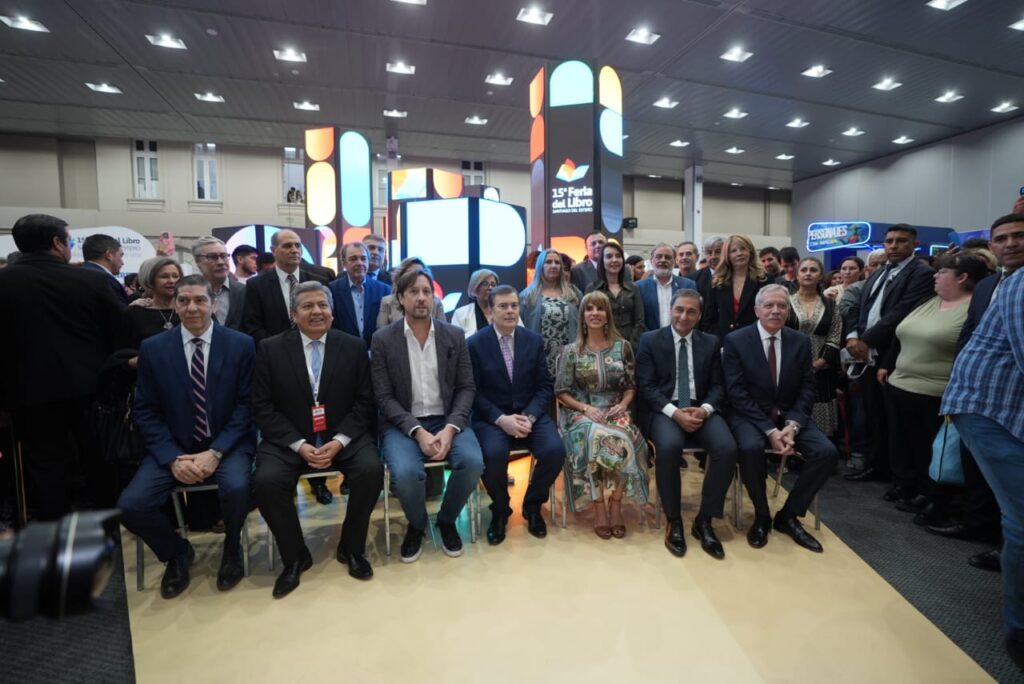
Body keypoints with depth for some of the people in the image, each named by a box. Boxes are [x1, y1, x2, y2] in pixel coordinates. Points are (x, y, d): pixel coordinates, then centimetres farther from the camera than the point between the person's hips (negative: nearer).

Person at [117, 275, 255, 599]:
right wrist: (173, 458, -12)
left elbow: (247, 405, -5)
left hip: (227, 444, -2)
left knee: (236, 487, -30)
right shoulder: (152, 348, 1)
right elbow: (146, 412, 2)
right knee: (130, 505, -17)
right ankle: (177, 552, 16)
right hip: (173, 447, 3)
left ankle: (232, 548, 6)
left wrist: (215, 452, -16)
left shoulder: (242, 345, -4)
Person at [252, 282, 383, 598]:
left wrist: (339, 441, -14)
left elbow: (364, 402, 0)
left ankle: (351, 547, 3)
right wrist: (299, 445, -14)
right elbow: (263, 408, -2)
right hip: (289, 440, 0)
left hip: (343, 436, 0)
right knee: (266, 481, -26)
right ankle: (295, 556, 3)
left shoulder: (354, 346, 2)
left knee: (371, 470, -25)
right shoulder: (270, 349, 1)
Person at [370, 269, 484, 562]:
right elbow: (384, 397, -5)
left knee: (473, 462, -25)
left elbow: (466, 388, 2)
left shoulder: (455, 335, 3)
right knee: (406, 472, -30)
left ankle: (447, 520, 8)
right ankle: (416, 525, 7)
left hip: (447, 419, 2)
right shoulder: (382, 339, -2)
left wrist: (450, 428, -15)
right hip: (402, 423, -1)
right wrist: (417, 431, -18)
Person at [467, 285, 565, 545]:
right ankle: (500, 509, 3)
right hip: (491, 417, -2)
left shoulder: (534, 340, 6)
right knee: (494, 454, -32)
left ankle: (532, 505, 8)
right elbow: (473, 392, -5)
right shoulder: (474, 343, -2)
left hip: (530, 414, 3)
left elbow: (545, 386, 4)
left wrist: (529, 416, -13)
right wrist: (501, 419, -19)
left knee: (555, 450, -24)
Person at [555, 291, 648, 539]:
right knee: (594, 438, -34)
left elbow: (631, 385, 11)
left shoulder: (622, 347, 7)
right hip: (582, 413, -1)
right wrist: (586, 408, -13)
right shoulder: (571, 351, 3)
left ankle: (616, 504, -12)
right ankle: (599, 507, -17)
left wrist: (623, 405, -9)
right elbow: (561, 391, 2)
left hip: (615, 410, 2)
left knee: (624, 441, -31)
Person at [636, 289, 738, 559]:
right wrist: (674, 412, -19)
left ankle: (704, 520, -6)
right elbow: (646, 386, -4)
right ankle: (674, 521, -11)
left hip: (700, 410, 3)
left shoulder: (711, 343, 13)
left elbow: (717, 386, 9)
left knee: (727, 448, -26)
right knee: (669, 446, -34)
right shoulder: (650, 340, 4)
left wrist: (704, 409, -14)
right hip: (663, 410, -3)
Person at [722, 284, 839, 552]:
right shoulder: (735, 341, -7)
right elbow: (737, 393, -12)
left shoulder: (801, 342, 4)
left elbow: (807, 390, 2)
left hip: (790, 415, 4)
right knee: (751, 448, -33)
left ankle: (788, 516, 2)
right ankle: (762, 516, -6)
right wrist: (769, 430, -21)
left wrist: (792, 425, -16)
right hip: (750, 415, -4)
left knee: (827, 452, -19)